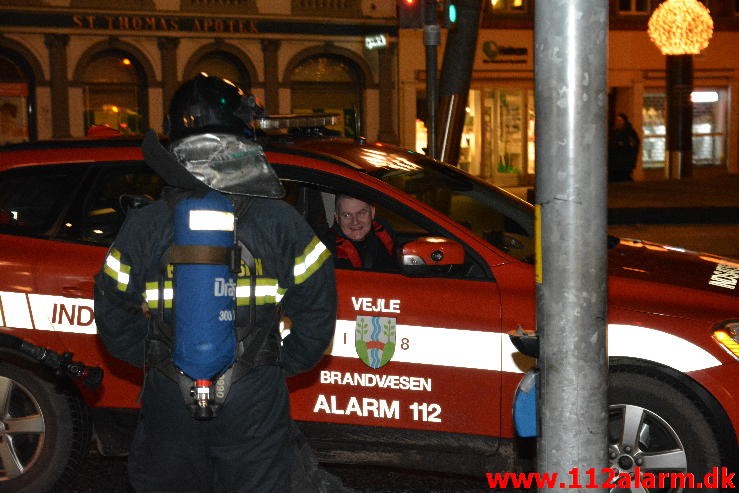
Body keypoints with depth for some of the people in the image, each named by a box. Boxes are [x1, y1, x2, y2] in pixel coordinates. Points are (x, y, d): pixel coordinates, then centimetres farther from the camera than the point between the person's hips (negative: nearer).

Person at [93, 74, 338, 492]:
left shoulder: (141, 226, -5)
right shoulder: (282, 222, -7)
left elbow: (114, 317, 2)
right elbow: (317, 312, -3)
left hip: (168, 408, 1)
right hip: (256, 410, -1)